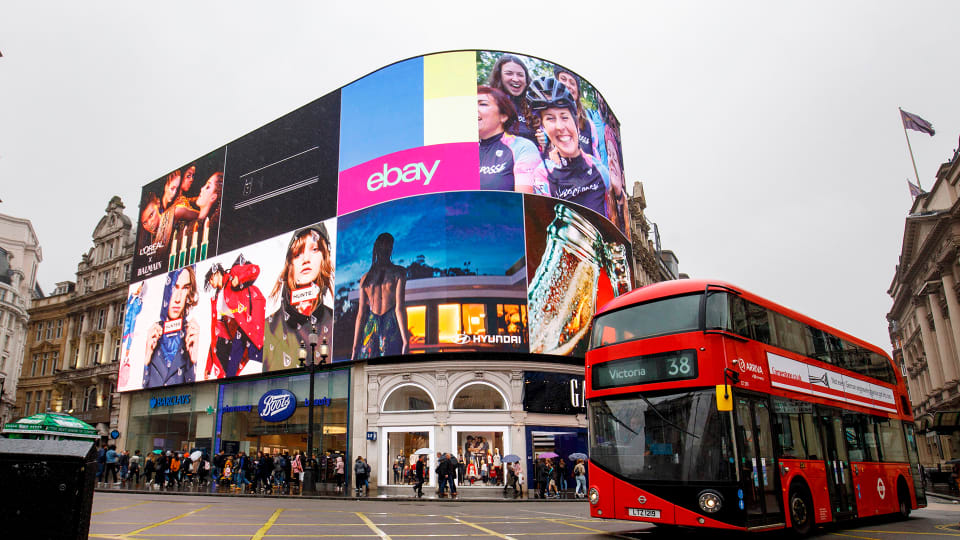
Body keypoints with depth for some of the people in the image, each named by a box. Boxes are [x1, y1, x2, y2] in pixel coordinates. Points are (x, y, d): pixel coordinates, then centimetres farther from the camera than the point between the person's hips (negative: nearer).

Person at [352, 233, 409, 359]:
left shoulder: (365, 278, 11)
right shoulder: (398, 272, 0)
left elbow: (361, 313, 7)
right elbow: (399, 308, -8)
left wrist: (355, 347, 7)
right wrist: (406, 341, -9)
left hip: (370, 327, 4)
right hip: (391, 327, -3)